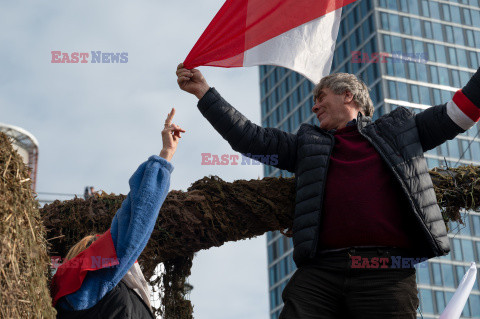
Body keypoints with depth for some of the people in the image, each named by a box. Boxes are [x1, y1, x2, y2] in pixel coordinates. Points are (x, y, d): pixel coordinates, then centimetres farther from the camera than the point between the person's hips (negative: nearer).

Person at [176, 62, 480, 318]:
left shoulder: (398, 129, 23)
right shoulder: (308, 143, 28)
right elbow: (248, 137, 24)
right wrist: (203, 91, 22)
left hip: (387, 275, -2)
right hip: (320, 271, 2)